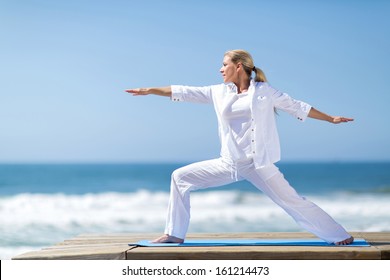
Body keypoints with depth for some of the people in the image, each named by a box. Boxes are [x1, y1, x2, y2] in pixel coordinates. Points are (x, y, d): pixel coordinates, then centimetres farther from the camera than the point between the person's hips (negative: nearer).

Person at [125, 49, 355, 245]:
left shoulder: (264, 91, 0)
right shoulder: (220, 92, 9)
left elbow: (297, 107, 7)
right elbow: (184, 92, 11)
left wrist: (331, 119, 9)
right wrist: (150, 90, 11)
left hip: (258, 164, -4)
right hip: (228, 164, 4)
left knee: (291, 201, -9)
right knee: (180, 177, 1)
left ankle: (338, 236, 3)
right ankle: (175, 234, 9)